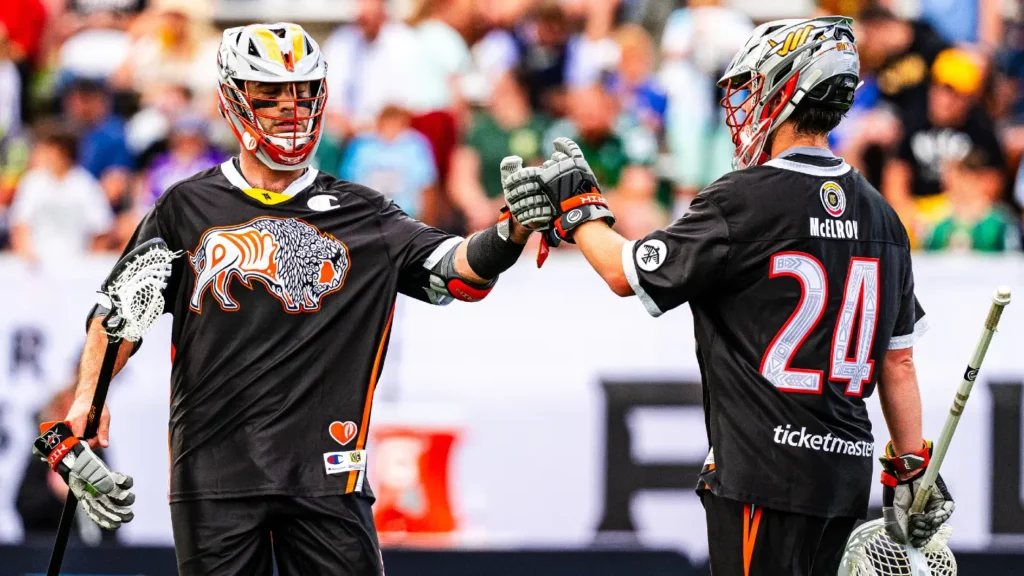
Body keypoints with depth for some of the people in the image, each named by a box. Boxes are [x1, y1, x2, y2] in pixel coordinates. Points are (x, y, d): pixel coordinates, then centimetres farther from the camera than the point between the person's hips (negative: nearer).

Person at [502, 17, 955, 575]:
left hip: (766, 474, -7)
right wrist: (911, 469, 20)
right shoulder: (879, 215, 9)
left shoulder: (747, 201, -12)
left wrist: (575, 205, 12)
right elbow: (898, 360, 13)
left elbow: (627, 273, -3)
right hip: (846, 470, 7)